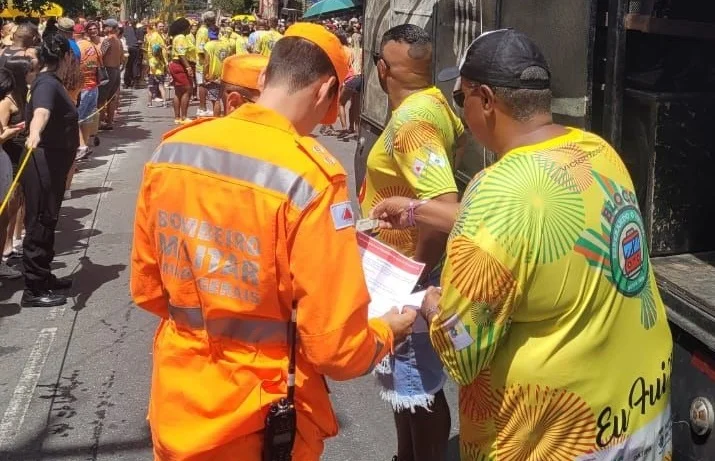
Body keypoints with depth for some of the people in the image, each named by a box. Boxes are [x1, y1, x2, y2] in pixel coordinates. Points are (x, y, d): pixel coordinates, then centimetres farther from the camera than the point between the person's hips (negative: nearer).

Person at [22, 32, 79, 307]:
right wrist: (34, 133, -62)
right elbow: (41, 112, -41)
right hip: (43, 164, -10)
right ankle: (33, 291, 1)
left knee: (47, 222, 18)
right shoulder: (47, 83, -17)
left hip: (51, 164, 10)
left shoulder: (51, 82, 15)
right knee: (39, 224, -5)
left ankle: (43, 277, 31)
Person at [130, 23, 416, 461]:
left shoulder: (172, 150, -6)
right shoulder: (309, 176, -23)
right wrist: (387, 331, 0)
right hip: (259, 421, -5)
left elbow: (146, 287, 7)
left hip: (177, 406, 5)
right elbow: (336, 345, -19)